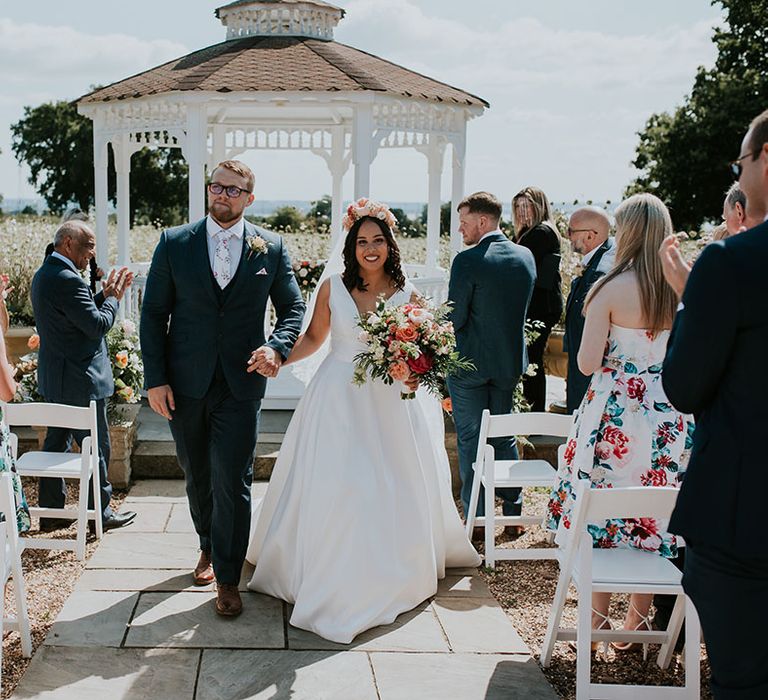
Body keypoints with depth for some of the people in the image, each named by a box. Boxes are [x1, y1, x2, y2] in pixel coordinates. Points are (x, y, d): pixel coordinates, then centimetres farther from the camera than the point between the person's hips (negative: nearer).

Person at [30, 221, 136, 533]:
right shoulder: (67, 279, -22)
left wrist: (105, 294, 8)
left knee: (56, 442, 15)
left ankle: (50, 512, 21)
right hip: (80, 380, -10)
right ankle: (100, 513, 12)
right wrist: (114, 297, -5)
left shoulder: (44, 274, 11)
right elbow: (97, 325, -20)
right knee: (96, 447, 2)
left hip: (55, 379, 10)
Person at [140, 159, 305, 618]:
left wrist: (277, 348, -13)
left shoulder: (272, 249, 2)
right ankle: (209, 547, 41)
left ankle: (228, 578, 8)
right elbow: (154, 314, 2)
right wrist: (156, 379, -4)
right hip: (185, 386, 2)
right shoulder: (174, 243, 2)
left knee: (232, 481, -5)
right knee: (198, 476, 17)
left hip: (241, 385, -2)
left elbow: (293, 308, 8)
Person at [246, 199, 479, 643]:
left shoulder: (407, 295, -2)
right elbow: (313, 338, 6)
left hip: (388, 403, 0)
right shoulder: (333, 287, -2)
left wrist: (414, 373, -18)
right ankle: (330, 576, 19)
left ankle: (388, 576, 26)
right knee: (330, 488, 1)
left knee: (393, 488, 6)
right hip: (338, 400, 0)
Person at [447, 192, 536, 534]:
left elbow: (454, 318, -17)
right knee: (504, 436, 18)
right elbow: (521, 308, 9)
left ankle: (475, 518, 12)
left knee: (470, 439, 7)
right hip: (511, 361, 6)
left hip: (470, 363, -5)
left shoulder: (467, 261, -20)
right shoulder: (526, 256, 0)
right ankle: (513, 513, 22)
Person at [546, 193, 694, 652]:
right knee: (653, 517, 13)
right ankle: (639, 621, 23)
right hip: (668, 418, 4)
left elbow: (588, 363, -13)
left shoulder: (611, 290, -13)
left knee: (601, 514, 9)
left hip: (614, 414, -4)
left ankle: (599, 618, 18)